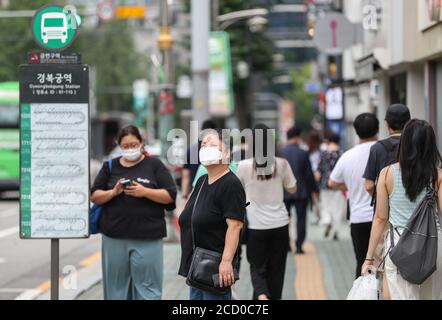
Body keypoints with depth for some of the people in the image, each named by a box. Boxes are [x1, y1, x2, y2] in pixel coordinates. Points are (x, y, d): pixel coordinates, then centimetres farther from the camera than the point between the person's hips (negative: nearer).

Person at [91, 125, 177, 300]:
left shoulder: (154, 165, 4)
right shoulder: (110, 167, 11)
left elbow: (170, 196, -2)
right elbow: (94, 196, 8)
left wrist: (144, 191, -15)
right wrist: (113, 192, -11)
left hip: (147, 238, -2)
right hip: (115, 237, 3)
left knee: (147, 285, -3)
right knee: (116, 284, 6)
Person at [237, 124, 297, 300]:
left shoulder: (244, 166, -10)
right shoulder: (281, 164, -7)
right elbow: (292, 189, 6)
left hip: (256, 226, -1)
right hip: (279, 224, 1)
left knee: (257, 267, 9)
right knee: (276, 269, 13)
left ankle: (261, 295, -16)